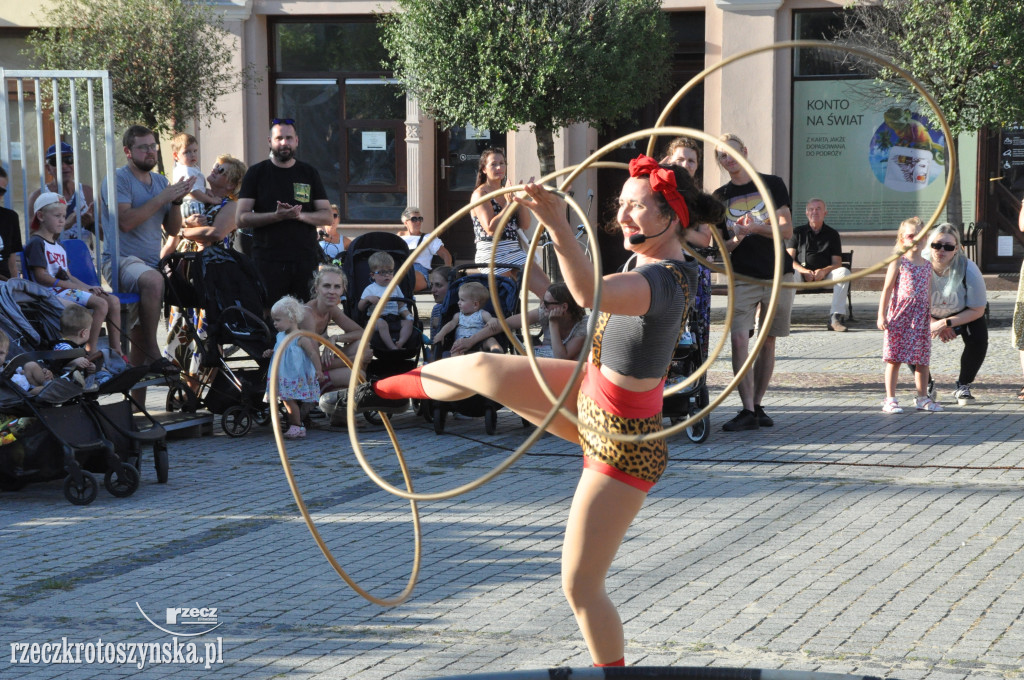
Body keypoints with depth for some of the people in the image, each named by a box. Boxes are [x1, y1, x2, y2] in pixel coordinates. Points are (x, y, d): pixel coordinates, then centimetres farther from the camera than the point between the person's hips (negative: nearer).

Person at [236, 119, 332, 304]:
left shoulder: (309, 173, 13)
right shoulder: (256, 173, 7)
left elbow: (326, 216, 9)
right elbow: (241, 219, -1)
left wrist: (300, 215, -11)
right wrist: (277, 216, -15)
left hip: (306, 260, 2)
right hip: (267, 259, -2)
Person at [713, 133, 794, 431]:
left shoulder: (772, 184, 4)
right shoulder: (720, 196, 9)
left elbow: (786, 230, -2)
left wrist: (757, 227, -18)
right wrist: (736, 239, -15)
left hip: (778, 275, 0)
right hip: (743, 278, 0)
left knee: (767, 340, 3)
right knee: (738, 339, -15)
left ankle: (758, 405, 13)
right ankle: (748, 410, -14)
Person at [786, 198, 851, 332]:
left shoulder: (832, 234, 13)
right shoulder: (798, 232, 12)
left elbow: (837, 263, 5)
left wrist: (824, 271, -18)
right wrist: (804, 271, -19)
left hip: (824, 275, 1)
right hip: (802, 274, -1)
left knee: (844, 272, -29)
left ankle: (836, 315, -32)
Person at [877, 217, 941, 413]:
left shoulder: (927, 265, 12)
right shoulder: (898, 262, -2)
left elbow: (928, 293, 17)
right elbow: (887, 289, -4)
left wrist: (932, 318, 15)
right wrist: (882, 314, -10)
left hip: (921, 318, 4)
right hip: (899, 316, -4)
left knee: (922, 360, 7)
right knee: (894, 358, -2)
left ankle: (922, 398, 17)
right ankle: (890, 399, 3)